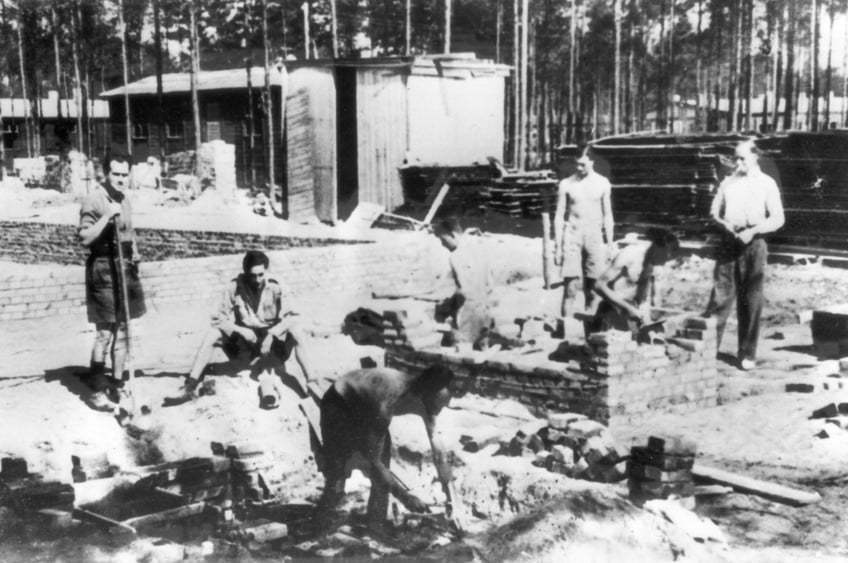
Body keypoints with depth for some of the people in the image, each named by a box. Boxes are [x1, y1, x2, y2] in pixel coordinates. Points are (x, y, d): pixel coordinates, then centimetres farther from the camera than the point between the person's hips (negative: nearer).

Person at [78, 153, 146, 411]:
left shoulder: (125, 200, 12)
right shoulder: (94, 201, -11)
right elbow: (85, 237, -18)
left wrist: (134, 250, 12)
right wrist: (107, 217, -25)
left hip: (126, 267, 8)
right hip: (103, 269, -8)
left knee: (122, 329, 11)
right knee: (105, 332, -7)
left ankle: (117, 383, 21)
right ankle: (97, 389, 2)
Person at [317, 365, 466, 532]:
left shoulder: (425, 402, -22)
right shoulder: (386, 404, -42)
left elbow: (439, 452, -15)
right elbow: (372, 461, -35)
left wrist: (452, 498, -18)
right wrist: (404, 496, -34)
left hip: (365, 408, 6)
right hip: (338, 405, -6)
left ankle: (376, 528, 4)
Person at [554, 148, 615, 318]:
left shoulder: (602, 183, 3)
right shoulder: (566, 184, -1)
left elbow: (607, 215, 9)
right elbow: (559, 216, 2)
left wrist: (609, 243, 6)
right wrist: (557, 246, -2)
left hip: (594, 235, 2)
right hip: (572, 234, -1)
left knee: (591, 283, 3)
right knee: (569, 279, -10)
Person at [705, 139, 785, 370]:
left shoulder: (767, 184, 1)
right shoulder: (728, 182, 10)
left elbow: (778, 219, -3)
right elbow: (715, 210, 13)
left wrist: (753, 231, -16)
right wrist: (722, 223, -9)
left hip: (753, 244, -2)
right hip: (728, 242, 2)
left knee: (750, 299, 3)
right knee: (720, 293, -1)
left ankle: (747, 353, 10)